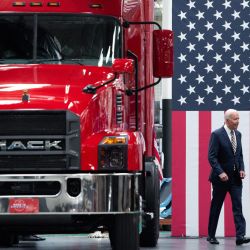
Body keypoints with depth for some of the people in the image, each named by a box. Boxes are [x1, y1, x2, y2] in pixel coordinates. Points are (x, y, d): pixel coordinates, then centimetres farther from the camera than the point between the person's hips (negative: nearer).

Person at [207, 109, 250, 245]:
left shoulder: (238, 134, 9)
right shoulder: (217, 135, -10)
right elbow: (212, 157, -14)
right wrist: (220, 173, -23)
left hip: (235, 178, 5)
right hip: (221, 177, -5)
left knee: (238, 206, -7)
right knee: (215, 208, 7)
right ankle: (211, 236, 18)